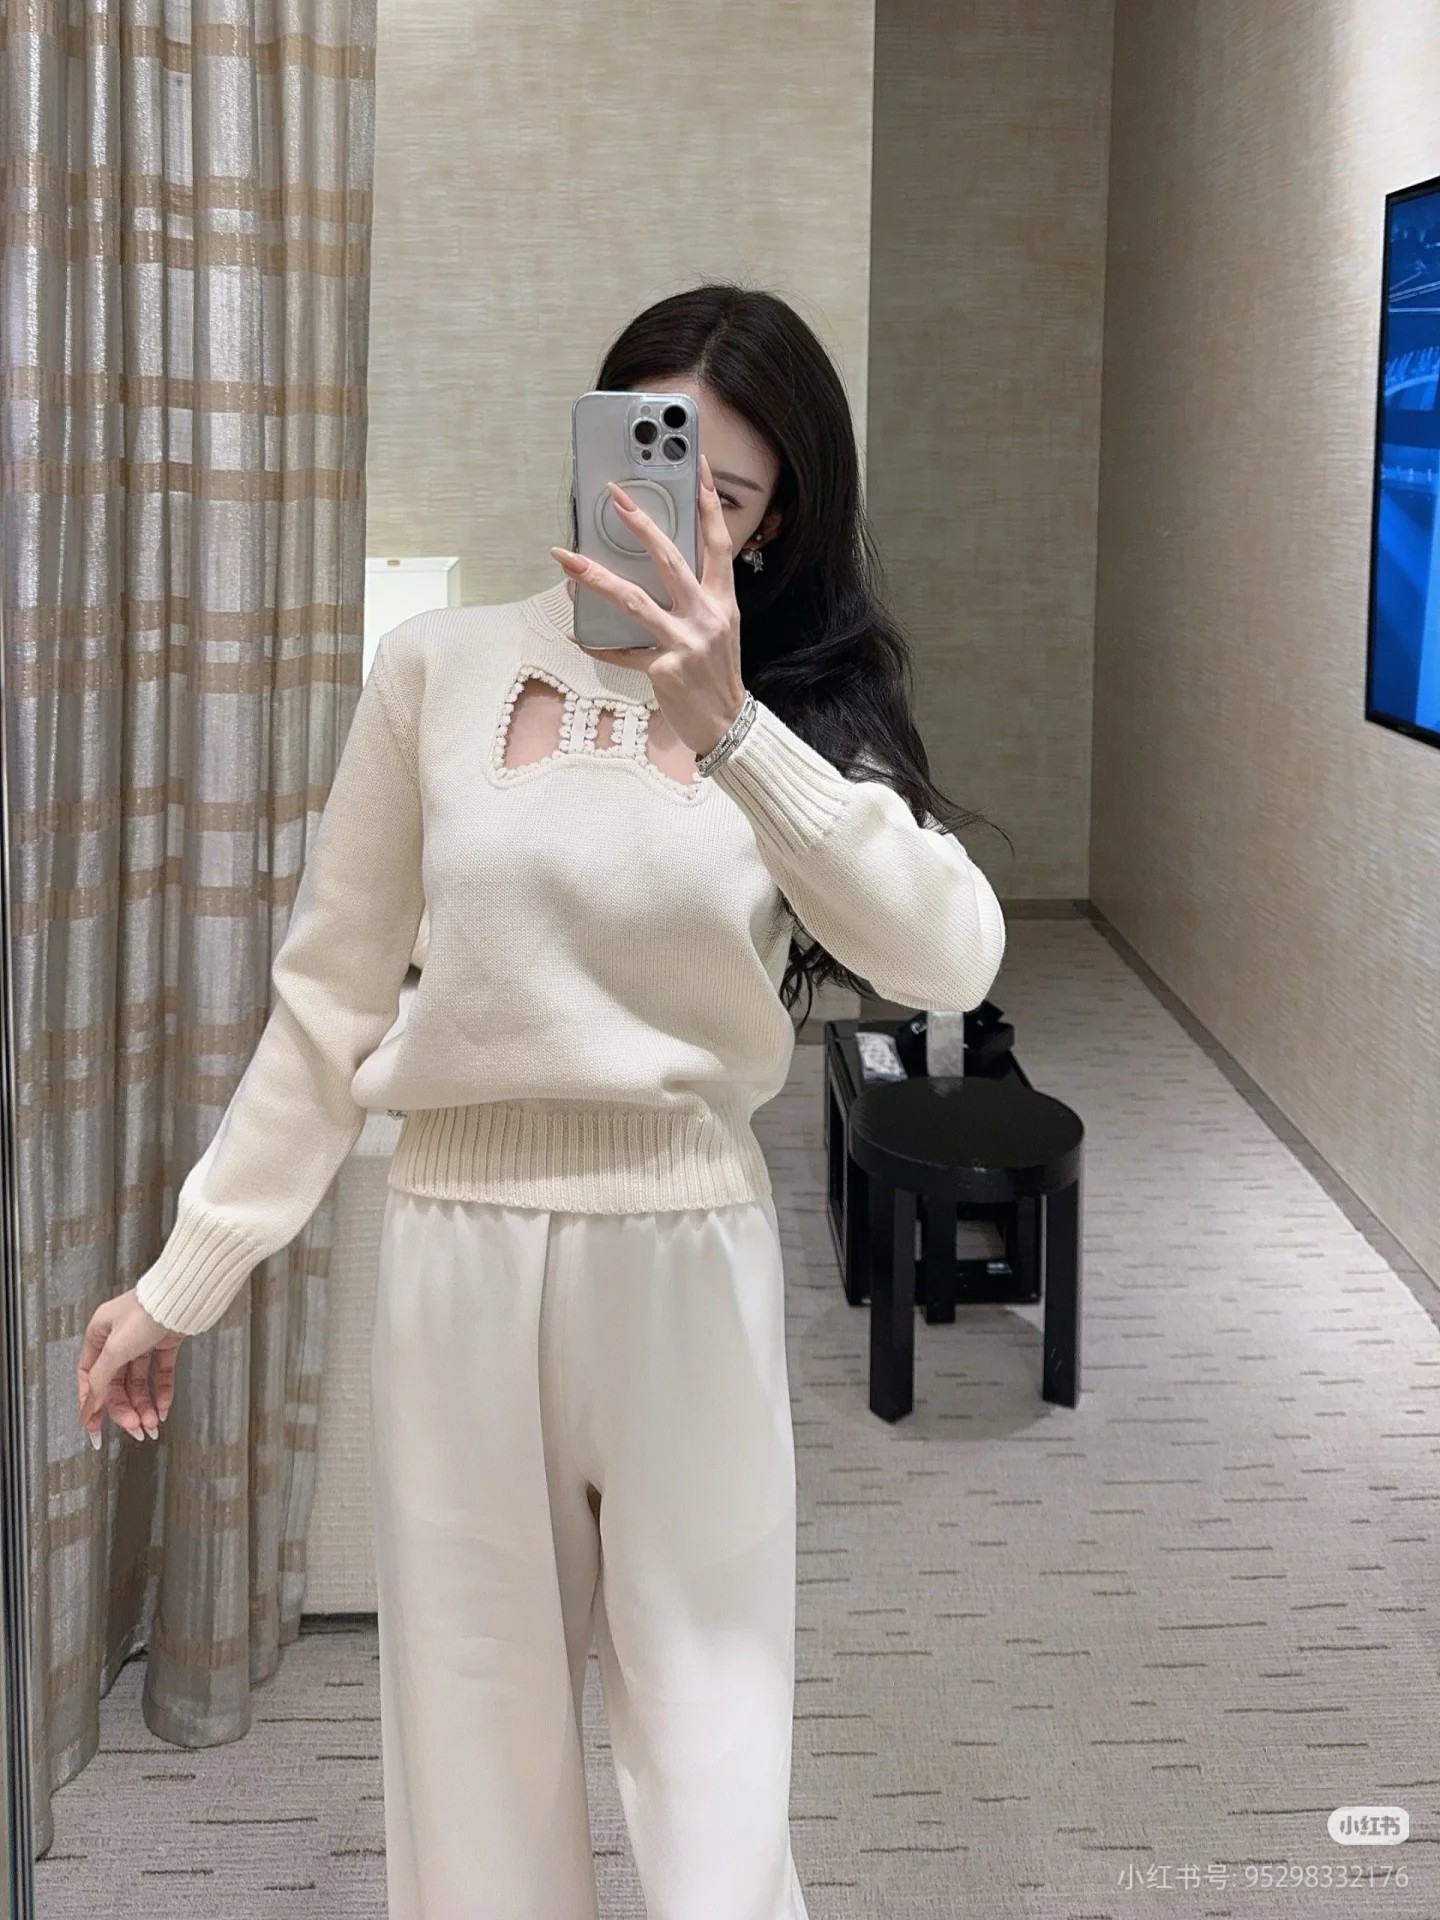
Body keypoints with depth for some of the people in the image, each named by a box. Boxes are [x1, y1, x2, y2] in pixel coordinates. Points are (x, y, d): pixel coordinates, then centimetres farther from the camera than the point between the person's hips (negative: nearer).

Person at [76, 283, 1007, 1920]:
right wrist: (185, 1276, 7)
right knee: (475, 1737, 12)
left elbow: (948, 960, -18)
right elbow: (329, 1002, 5)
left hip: (686, 1250, 0)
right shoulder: (440, 671, 0)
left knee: (712, 1759, 7)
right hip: (460, 1241, 1)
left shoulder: (811, 711, 0)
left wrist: (728, 731, -29)